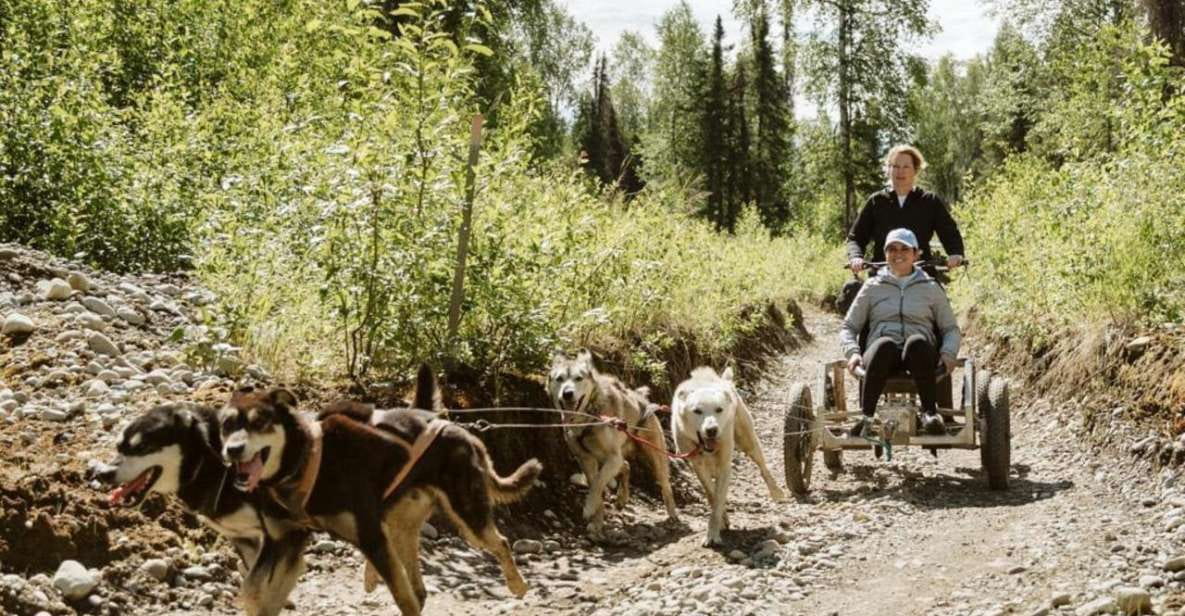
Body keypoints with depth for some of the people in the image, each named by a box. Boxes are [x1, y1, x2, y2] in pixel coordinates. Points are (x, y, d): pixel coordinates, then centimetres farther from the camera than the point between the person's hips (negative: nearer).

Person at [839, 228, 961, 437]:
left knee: (916, 342, -38)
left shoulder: (931, 288, 19)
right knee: (885, 344, -39)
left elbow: (951, 329, 19)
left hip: (920, 352, 0)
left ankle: (930, 413, -41)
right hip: (881, 351, 0)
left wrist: (948, 353, -3)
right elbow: (848, 327, 18)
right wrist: (852, 352, -4)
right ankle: (865, 416, -46)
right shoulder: (872, 287, 19)